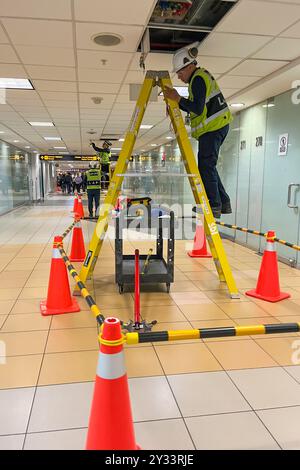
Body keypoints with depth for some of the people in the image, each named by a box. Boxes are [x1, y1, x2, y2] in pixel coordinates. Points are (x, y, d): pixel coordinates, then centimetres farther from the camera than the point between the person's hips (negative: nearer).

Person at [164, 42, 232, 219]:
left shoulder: (198, 79, -12)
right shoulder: (203, 75, 20)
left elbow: (198, 108, -21)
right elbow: (192, 108, 20)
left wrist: (179, 98, -18)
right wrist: (176, 101, 9)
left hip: (213, 127, -10)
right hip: (218, 125, 10)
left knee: (206, 166, -10)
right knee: (208, 166, 12)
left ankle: (214, 206, -8)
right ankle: (224, 203, 15)